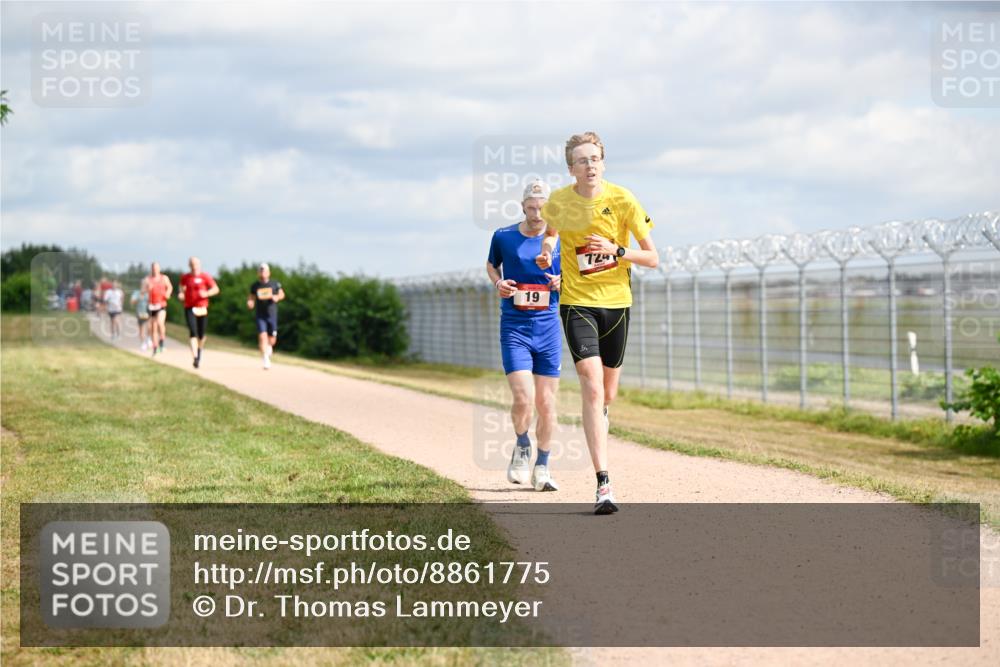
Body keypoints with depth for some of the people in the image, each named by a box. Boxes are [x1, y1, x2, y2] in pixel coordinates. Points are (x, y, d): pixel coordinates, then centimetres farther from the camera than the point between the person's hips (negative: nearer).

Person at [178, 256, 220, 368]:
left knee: (201, 334, 10)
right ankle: (195, 357, -23)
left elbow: (216, 289, -1)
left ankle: (200, 352, 39)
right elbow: (182, 288, 23)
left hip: (202, 308, 0)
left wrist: (207, 293, -19)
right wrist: (181, 294, 1)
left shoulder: (205, 277, -1)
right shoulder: (185, 277, 6)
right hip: (189, 308, 0)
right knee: (193, 332, -15)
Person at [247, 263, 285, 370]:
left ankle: (269, 347, 44)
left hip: (272, 315, 1)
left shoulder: (274, 284, -1)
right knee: (262, 337, -13)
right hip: (260, 316, -1)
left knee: (272, 340, 6)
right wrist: (250, 302, -11)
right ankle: (266, 361, -9)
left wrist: (277, 297, -11)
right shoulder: (255, 286, 0)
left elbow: (282, 294, 11)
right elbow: (252, 297, 12)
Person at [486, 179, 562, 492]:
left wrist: (563, 282, -8)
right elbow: (491, 264, 18)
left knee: (546, 404, 5)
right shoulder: (503, 237, 0)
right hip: (514, 329, -2)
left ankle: (541, 467, 22)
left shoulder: (559, 241, 2)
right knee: (523, 399, -15)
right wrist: (498, 282, -3)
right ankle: (522, 447, 15)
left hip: (548, 328, 2)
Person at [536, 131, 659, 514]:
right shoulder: (558, 202, -4)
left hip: (616, 302, 1)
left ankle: (597, 425, 52)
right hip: (577, 302, -1)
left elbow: (653, 258, -5)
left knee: (607, 394, 12)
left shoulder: (623, 200, -8)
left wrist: (617, 252, -20)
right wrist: (546, 249, 1)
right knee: (592, 386, -18)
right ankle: (603, 484, -23)